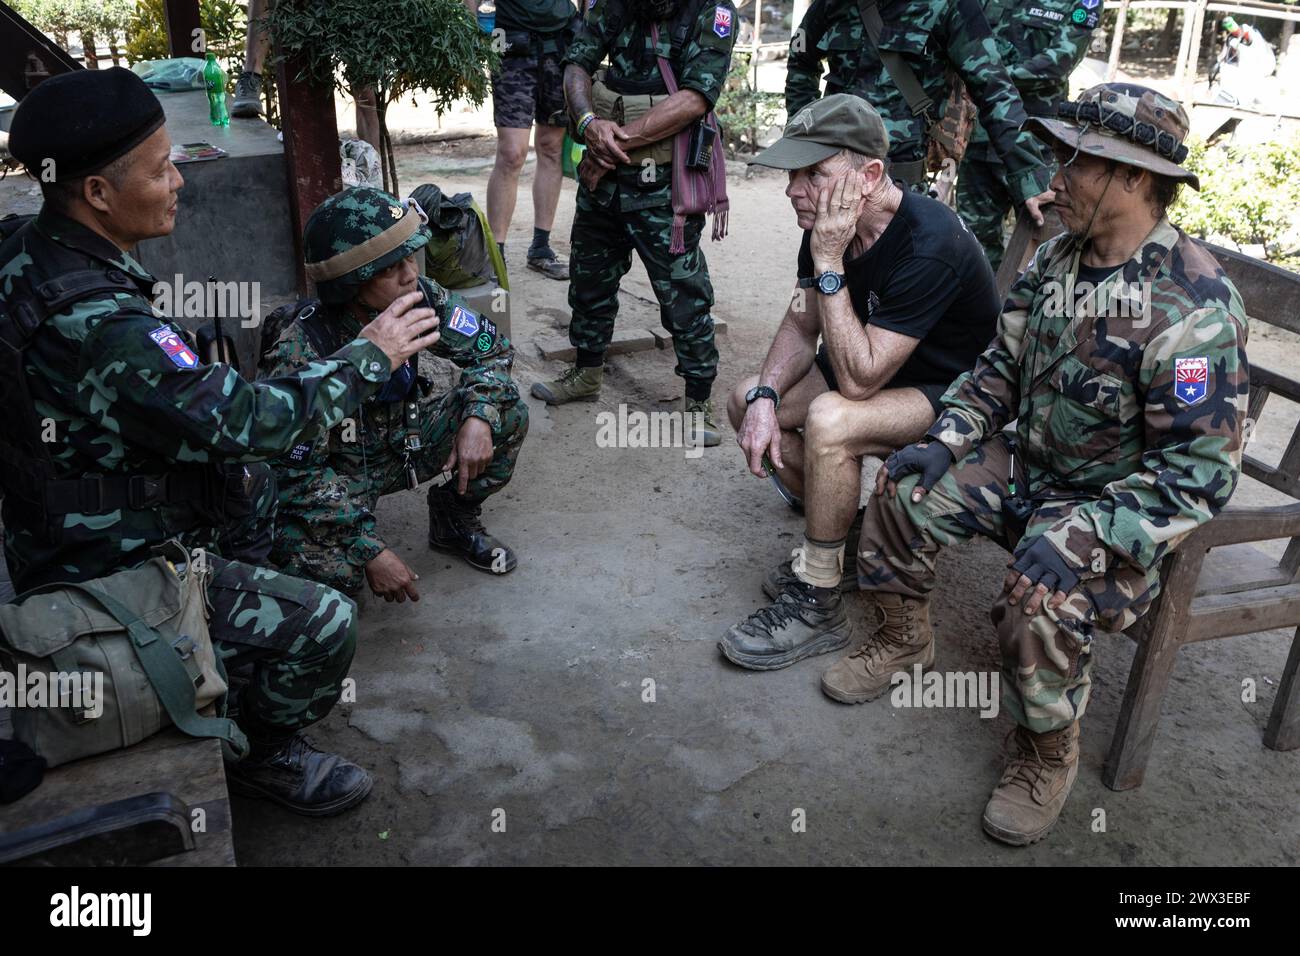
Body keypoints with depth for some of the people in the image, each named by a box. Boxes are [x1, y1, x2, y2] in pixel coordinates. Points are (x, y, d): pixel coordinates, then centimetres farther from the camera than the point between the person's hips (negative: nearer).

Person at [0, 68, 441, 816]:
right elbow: (248, 421, -30)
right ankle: (268, 755, 16)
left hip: (65, 525, 10)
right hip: (111, 577, -10)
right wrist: (369, 356, -18)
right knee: (326, 625, -13)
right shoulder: (97, 323, -33)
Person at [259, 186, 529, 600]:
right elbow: (299, 474, -25)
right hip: (335, 469, -5)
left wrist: (479, 418, -22)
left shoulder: (420, 296, -17)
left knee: (507, 413, -13)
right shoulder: (301, 353, -30)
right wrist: (371, 552, -29)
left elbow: (492, 348, -3)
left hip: (402, 438, 5)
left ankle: (454, 522, 10)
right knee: (332, 570, -33)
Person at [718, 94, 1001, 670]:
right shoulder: (828, 224, -8)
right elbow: (801, 325, 3)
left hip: (953, 394, -9)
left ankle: (817, 606, -16)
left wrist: (829, 263, -34)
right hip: (875, 370, 9)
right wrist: (765, 398, -14)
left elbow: (858, 381, -34)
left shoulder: (928, 245, -32)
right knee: (746, 401, -2)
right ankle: (836, 543, 9)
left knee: (829, 421, -35)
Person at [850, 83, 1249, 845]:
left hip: (1122, 502, -7)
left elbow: (1197, 471, -26)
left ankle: (1051, 755, -1)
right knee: (908, 485, -5)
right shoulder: (1059, 258, -2)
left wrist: (1082, 534, -33)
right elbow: (1002, 367, 8)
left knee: (1042, 593, -30)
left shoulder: (1193, 306, -26)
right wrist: (944, 443, -6)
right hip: (1030, 463, 7)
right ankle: (905, 641, 18)